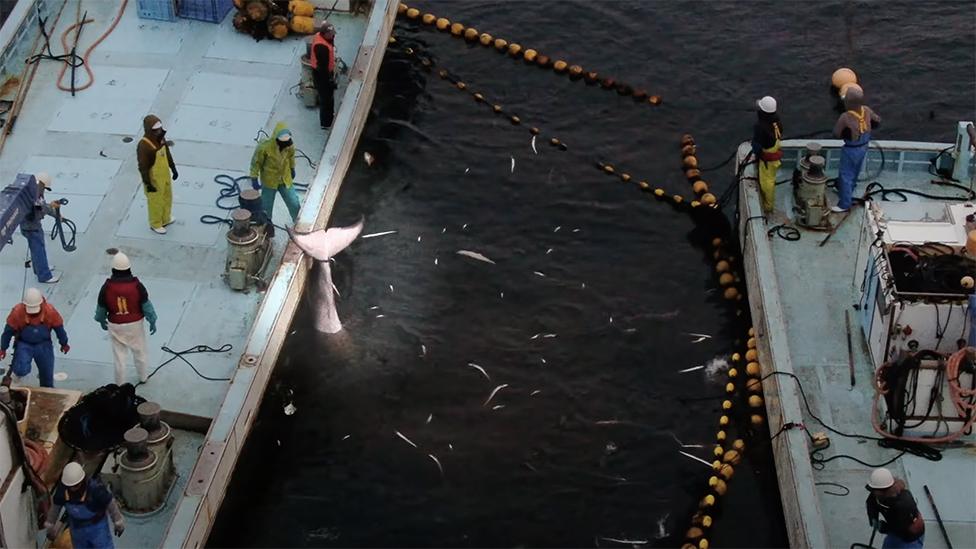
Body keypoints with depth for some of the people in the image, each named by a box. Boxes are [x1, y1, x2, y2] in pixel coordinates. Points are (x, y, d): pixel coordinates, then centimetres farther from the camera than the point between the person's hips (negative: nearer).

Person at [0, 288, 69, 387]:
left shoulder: (50, 311, -22)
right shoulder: (17, 312, -25)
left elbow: (59, 327, -5)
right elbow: (9, 330, -10)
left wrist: (64, 344, 9)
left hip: (44, 345, 2)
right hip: (24, 344, -1)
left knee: (47, 375, 8)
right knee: (21, 370, -22)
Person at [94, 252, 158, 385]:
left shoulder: (107, 287, -18)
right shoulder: (136, 285, -20)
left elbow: (101, 308, -3)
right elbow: (146, 305, -10)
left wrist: (101, 320, 17)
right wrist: (152, 321, 6)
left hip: (115, 326, 0)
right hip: (135, 324, 0)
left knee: (119, 356, 14)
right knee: (140, 352, 23)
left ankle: (120, 385, 26)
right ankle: (143, 377, 42)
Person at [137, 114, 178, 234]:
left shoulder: (160, 137, -8)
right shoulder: (143, 146, -32)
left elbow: (167, 154, 8)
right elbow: (142, 167, -25)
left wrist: (173, 169, 15)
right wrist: (148, 184, -21)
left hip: (165, 175, 8)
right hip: (153, 179, -8)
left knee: (167, 197, 26)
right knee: (156, 202, 13)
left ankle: (165, 219, 49)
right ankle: (155, 224, 35)